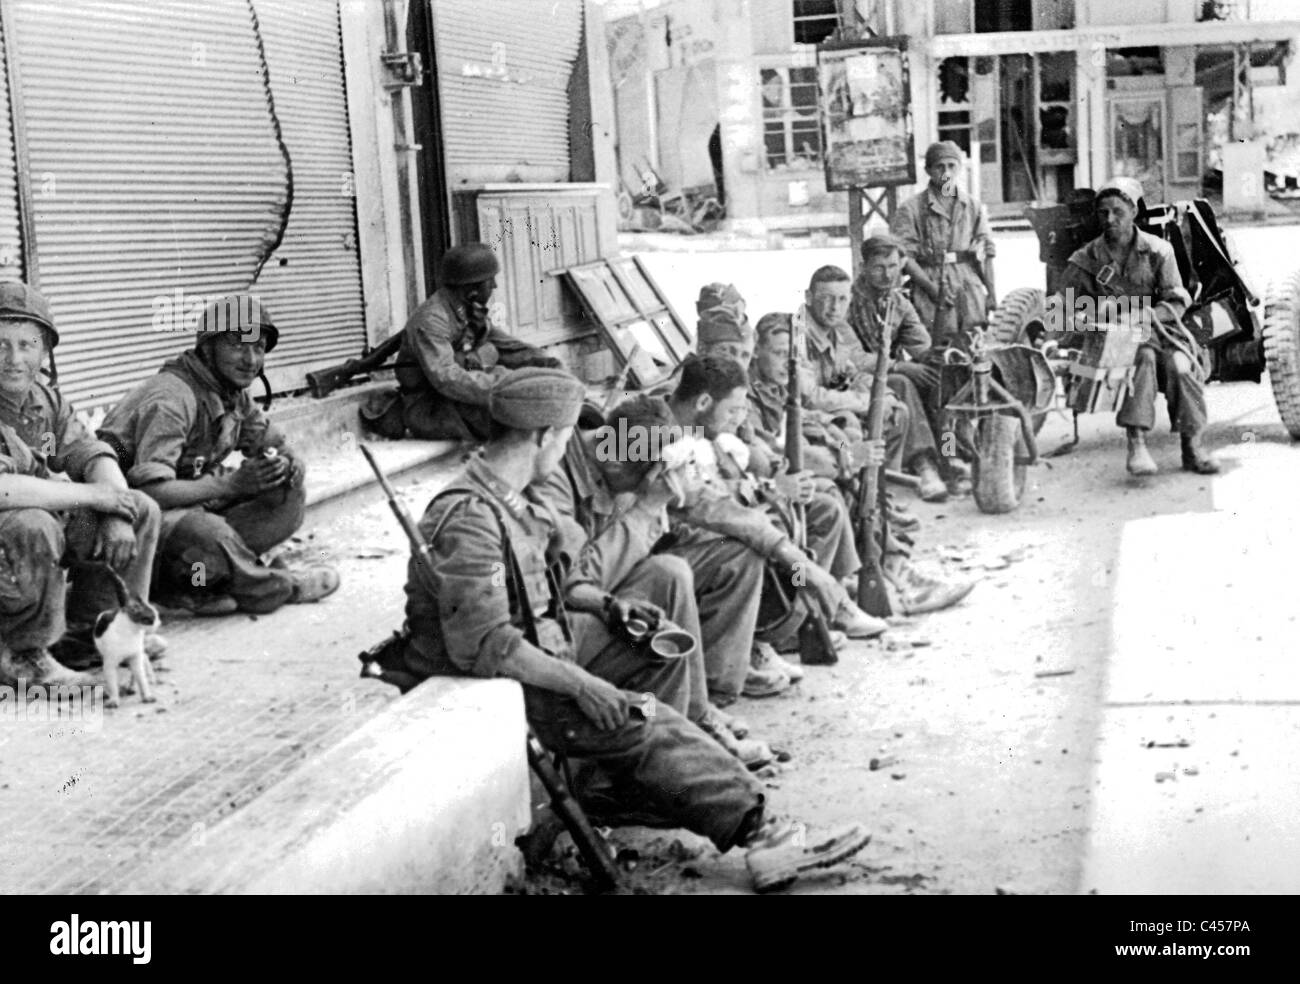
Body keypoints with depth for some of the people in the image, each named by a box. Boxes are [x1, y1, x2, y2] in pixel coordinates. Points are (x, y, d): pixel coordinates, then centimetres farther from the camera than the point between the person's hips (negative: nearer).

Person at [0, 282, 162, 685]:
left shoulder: (45, 400, 2)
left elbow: (93, 456, 4)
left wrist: (118, 514, -16)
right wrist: (92, 495, -28)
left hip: (45, 521, 8)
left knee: (141, 511, 5)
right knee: (33, 527, -39)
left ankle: (90, 628, 17)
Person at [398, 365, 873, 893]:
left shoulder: (503, 494, 3)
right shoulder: (467, 519, -29)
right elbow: (483, 646, -31)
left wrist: (612, 608, 11)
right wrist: (580, 684, -28)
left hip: (541, 637, 10)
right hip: (489, 683, -10)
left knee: (660, 650, 10)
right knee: (642, 723, -17)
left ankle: (609, 791, 11)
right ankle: (757, 833, -12)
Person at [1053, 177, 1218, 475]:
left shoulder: (1157, 250, 4)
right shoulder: (1086, 258, 5)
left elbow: (1178, 304, 1)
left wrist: (1147, 315, -19)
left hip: (1159, 327, 1)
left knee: (1180, 365, -31)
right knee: (1143, 356, -36)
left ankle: (1192, 447, -19)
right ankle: (1136, 444, -42)